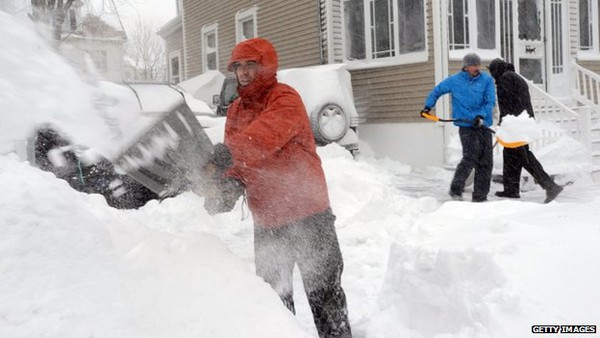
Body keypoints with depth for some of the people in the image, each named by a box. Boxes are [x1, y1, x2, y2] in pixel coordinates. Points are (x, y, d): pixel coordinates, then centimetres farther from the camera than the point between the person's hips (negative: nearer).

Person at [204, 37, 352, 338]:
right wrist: (230, 182, -14)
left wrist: (231, 151, -49)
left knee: (324, 294, 4)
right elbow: (238, 161, 7)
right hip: (266, 220, 7)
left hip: (307, 214, -7)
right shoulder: (236, 110, 12)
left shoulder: (285, 99, -11)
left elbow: (267, 133, -33)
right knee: (273, 296, 19)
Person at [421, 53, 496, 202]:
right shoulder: (454, 80, 3)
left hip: (484, 125, 3)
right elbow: (436, 91, 17)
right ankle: (455, 189, 3)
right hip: (466, 126, -3)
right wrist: (428, 106, 8)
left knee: (486, 162, 2)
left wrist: (481, 116, -18)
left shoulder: (487, 80, 5)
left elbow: (490, 101, -2)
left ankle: (480, 196, 11)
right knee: (470, 158, -14)